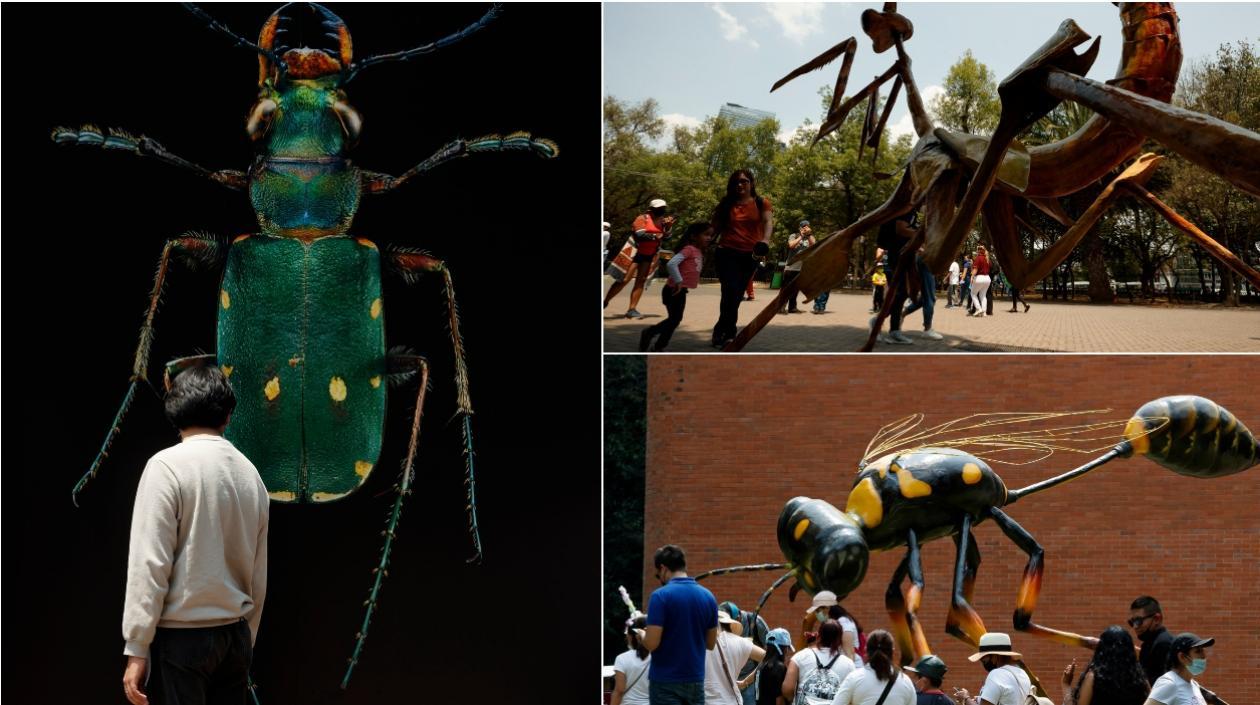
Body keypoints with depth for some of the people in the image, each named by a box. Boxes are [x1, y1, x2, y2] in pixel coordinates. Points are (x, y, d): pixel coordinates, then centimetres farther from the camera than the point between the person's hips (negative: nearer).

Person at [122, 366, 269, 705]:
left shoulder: (167, 466, -9)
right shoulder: (251, 473, 8)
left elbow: (149, 563, -14)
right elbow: (259, 576, 12)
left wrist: (136, 648, -11)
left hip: (182, 638, -5)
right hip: (235, 637, 5)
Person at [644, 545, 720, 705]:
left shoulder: (661, 596, -12)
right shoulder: (708, 597, 5)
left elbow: (651, 643, -16)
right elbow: (710, 642, 13)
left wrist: (642, 635, 5)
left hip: (666, 682, -5)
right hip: (696, 680, 5)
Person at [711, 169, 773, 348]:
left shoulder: (761, 203, 3)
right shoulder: (726, 204, 6)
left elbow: (768, 221, -13)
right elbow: (716, 227, 10)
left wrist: (765, 239, -32)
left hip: (749, 255, 1)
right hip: (727, 253, -1)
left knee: (737, 295, 8)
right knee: (731, 292, -15)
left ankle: (721, 331, 19)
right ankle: (727, 333, -10)